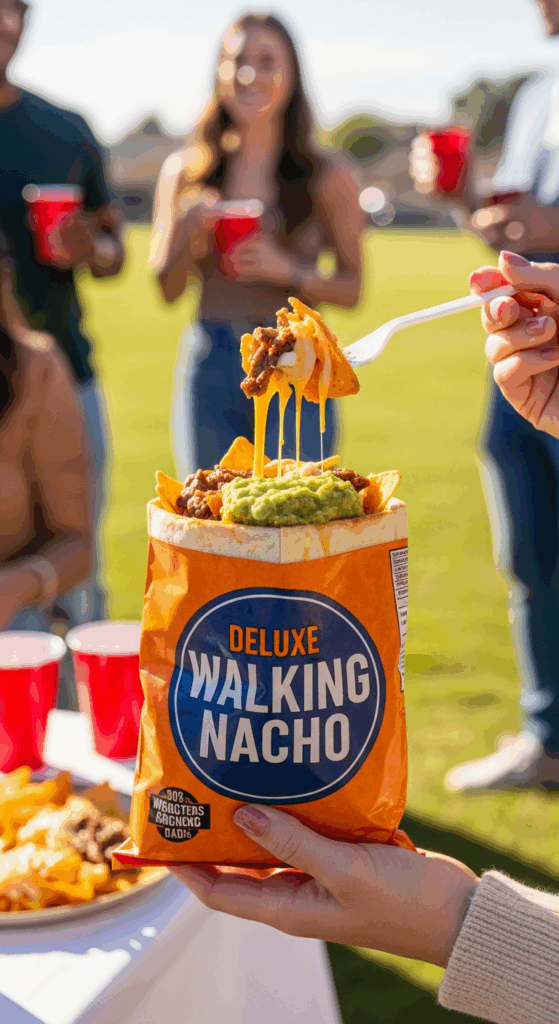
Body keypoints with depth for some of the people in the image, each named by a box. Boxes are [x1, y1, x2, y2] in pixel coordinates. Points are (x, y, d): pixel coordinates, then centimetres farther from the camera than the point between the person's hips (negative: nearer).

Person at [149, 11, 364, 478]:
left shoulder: (328, 176, 3)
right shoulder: (185, 171, 8)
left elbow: (351, 288, 4)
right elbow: (167, 288, 10)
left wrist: (286, 269, -12)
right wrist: (191, 238, -9)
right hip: (209, 364, 2)